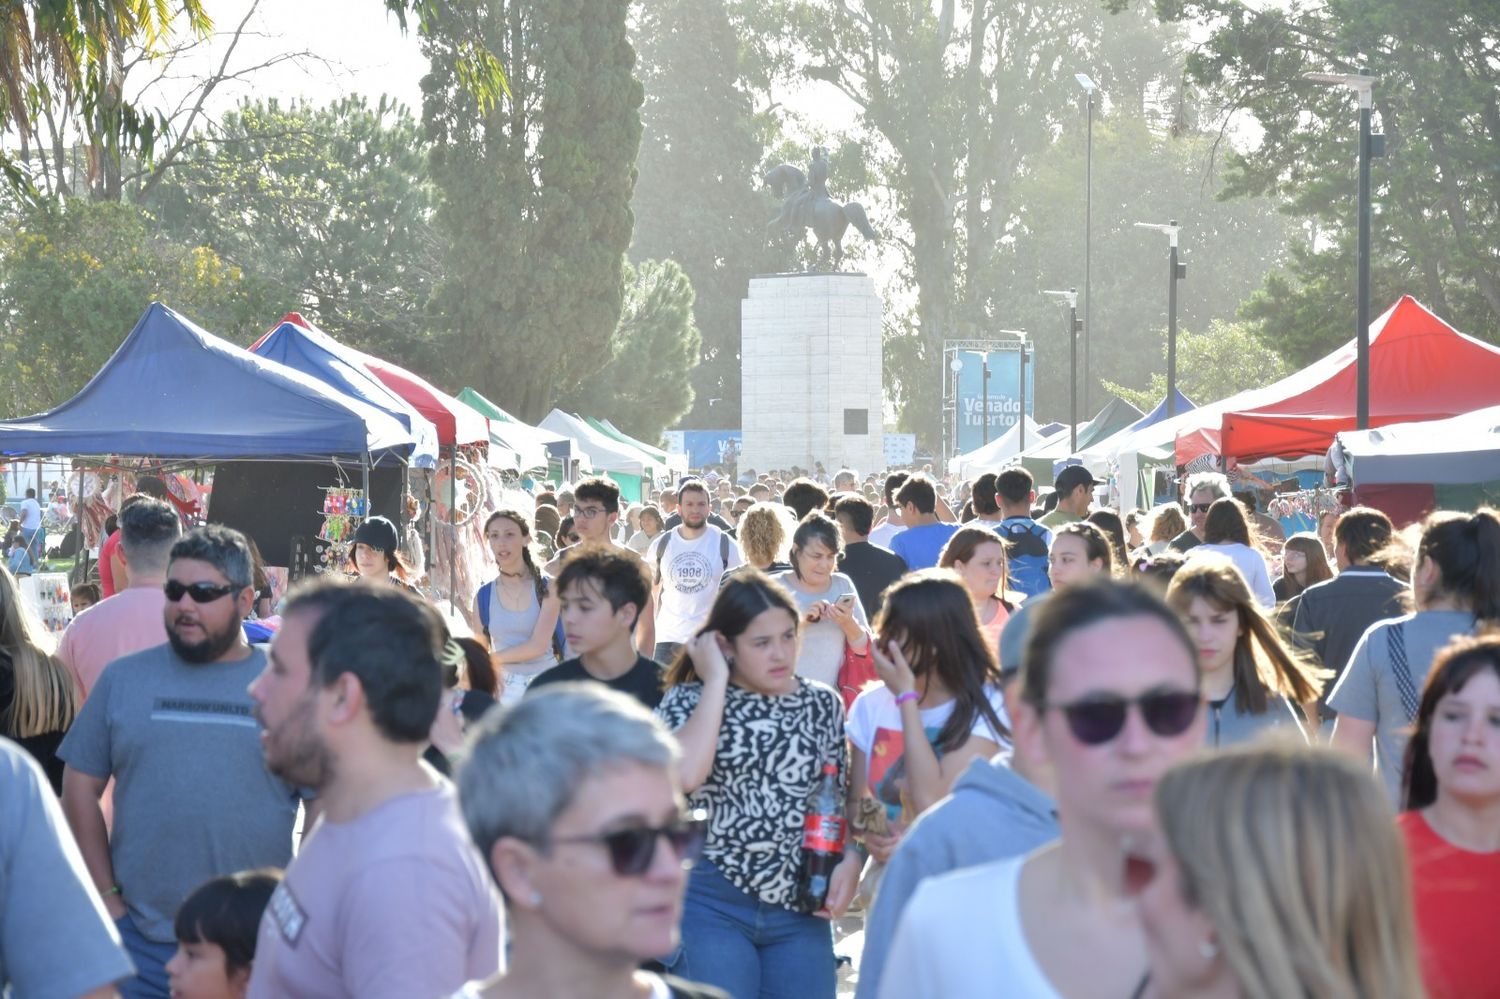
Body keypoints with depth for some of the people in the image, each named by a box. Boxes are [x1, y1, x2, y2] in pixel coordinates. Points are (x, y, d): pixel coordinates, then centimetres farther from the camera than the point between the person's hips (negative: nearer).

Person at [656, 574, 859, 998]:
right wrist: (716, 681, -13)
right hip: (712, 905, -3)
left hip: (801, 906, 3)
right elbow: (686, 774, -22)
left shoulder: (823, 704, 7)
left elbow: (841, 799, 13)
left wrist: (851, 860, -6)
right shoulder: (689, 701, -1)